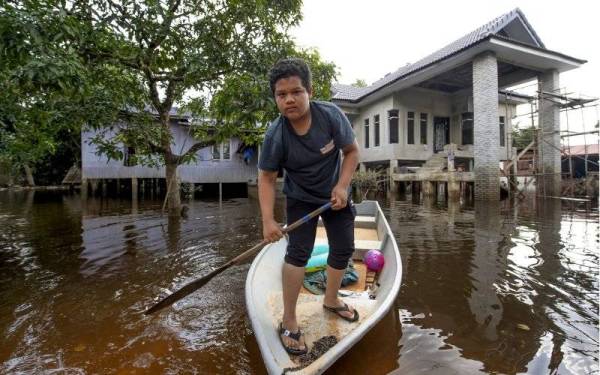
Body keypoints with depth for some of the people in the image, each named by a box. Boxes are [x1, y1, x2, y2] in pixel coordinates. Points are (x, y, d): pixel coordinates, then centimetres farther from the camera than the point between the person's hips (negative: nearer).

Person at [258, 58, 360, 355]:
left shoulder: (331, 115, -23)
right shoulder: (275, 136, -26)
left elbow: (352, 151, -11)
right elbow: (267, 178, -19)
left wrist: (342, 185, -23)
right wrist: (268, 220, -27)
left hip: (335, 194, 3)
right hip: (301, 199, -3)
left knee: (343, 249, 11)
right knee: (298, 251, -16)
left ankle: (331, 300, 36)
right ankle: (288, 321, 2)